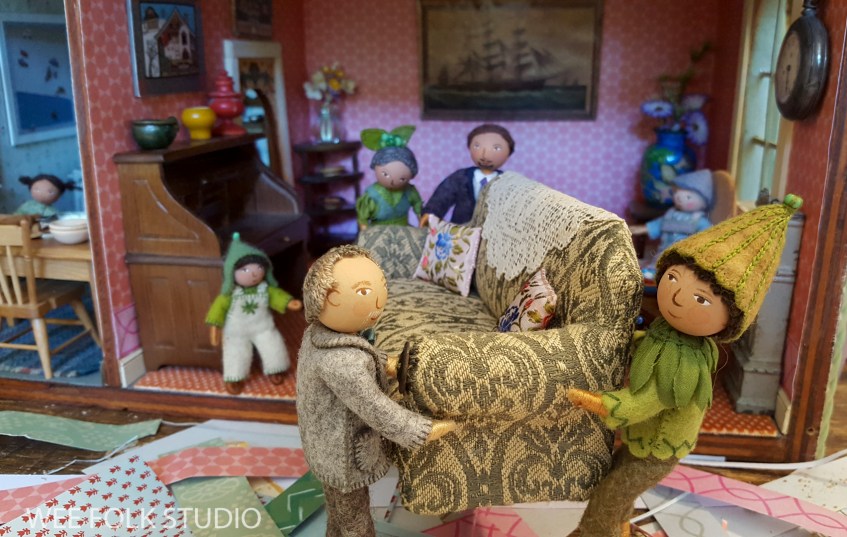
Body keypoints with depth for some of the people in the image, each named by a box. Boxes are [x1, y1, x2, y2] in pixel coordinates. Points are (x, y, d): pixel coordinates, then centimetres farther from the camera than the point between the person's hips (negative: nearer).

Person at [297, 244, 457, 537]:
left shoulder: (317, 332, -10)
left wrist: (394, 365, 11)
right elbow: (378, 411, -31)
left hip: (324, 445, 8)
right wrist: (428, 431, -21)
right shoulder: (344, 364, -39)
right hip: (345, 453, -8)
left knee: (337, 509, 31)